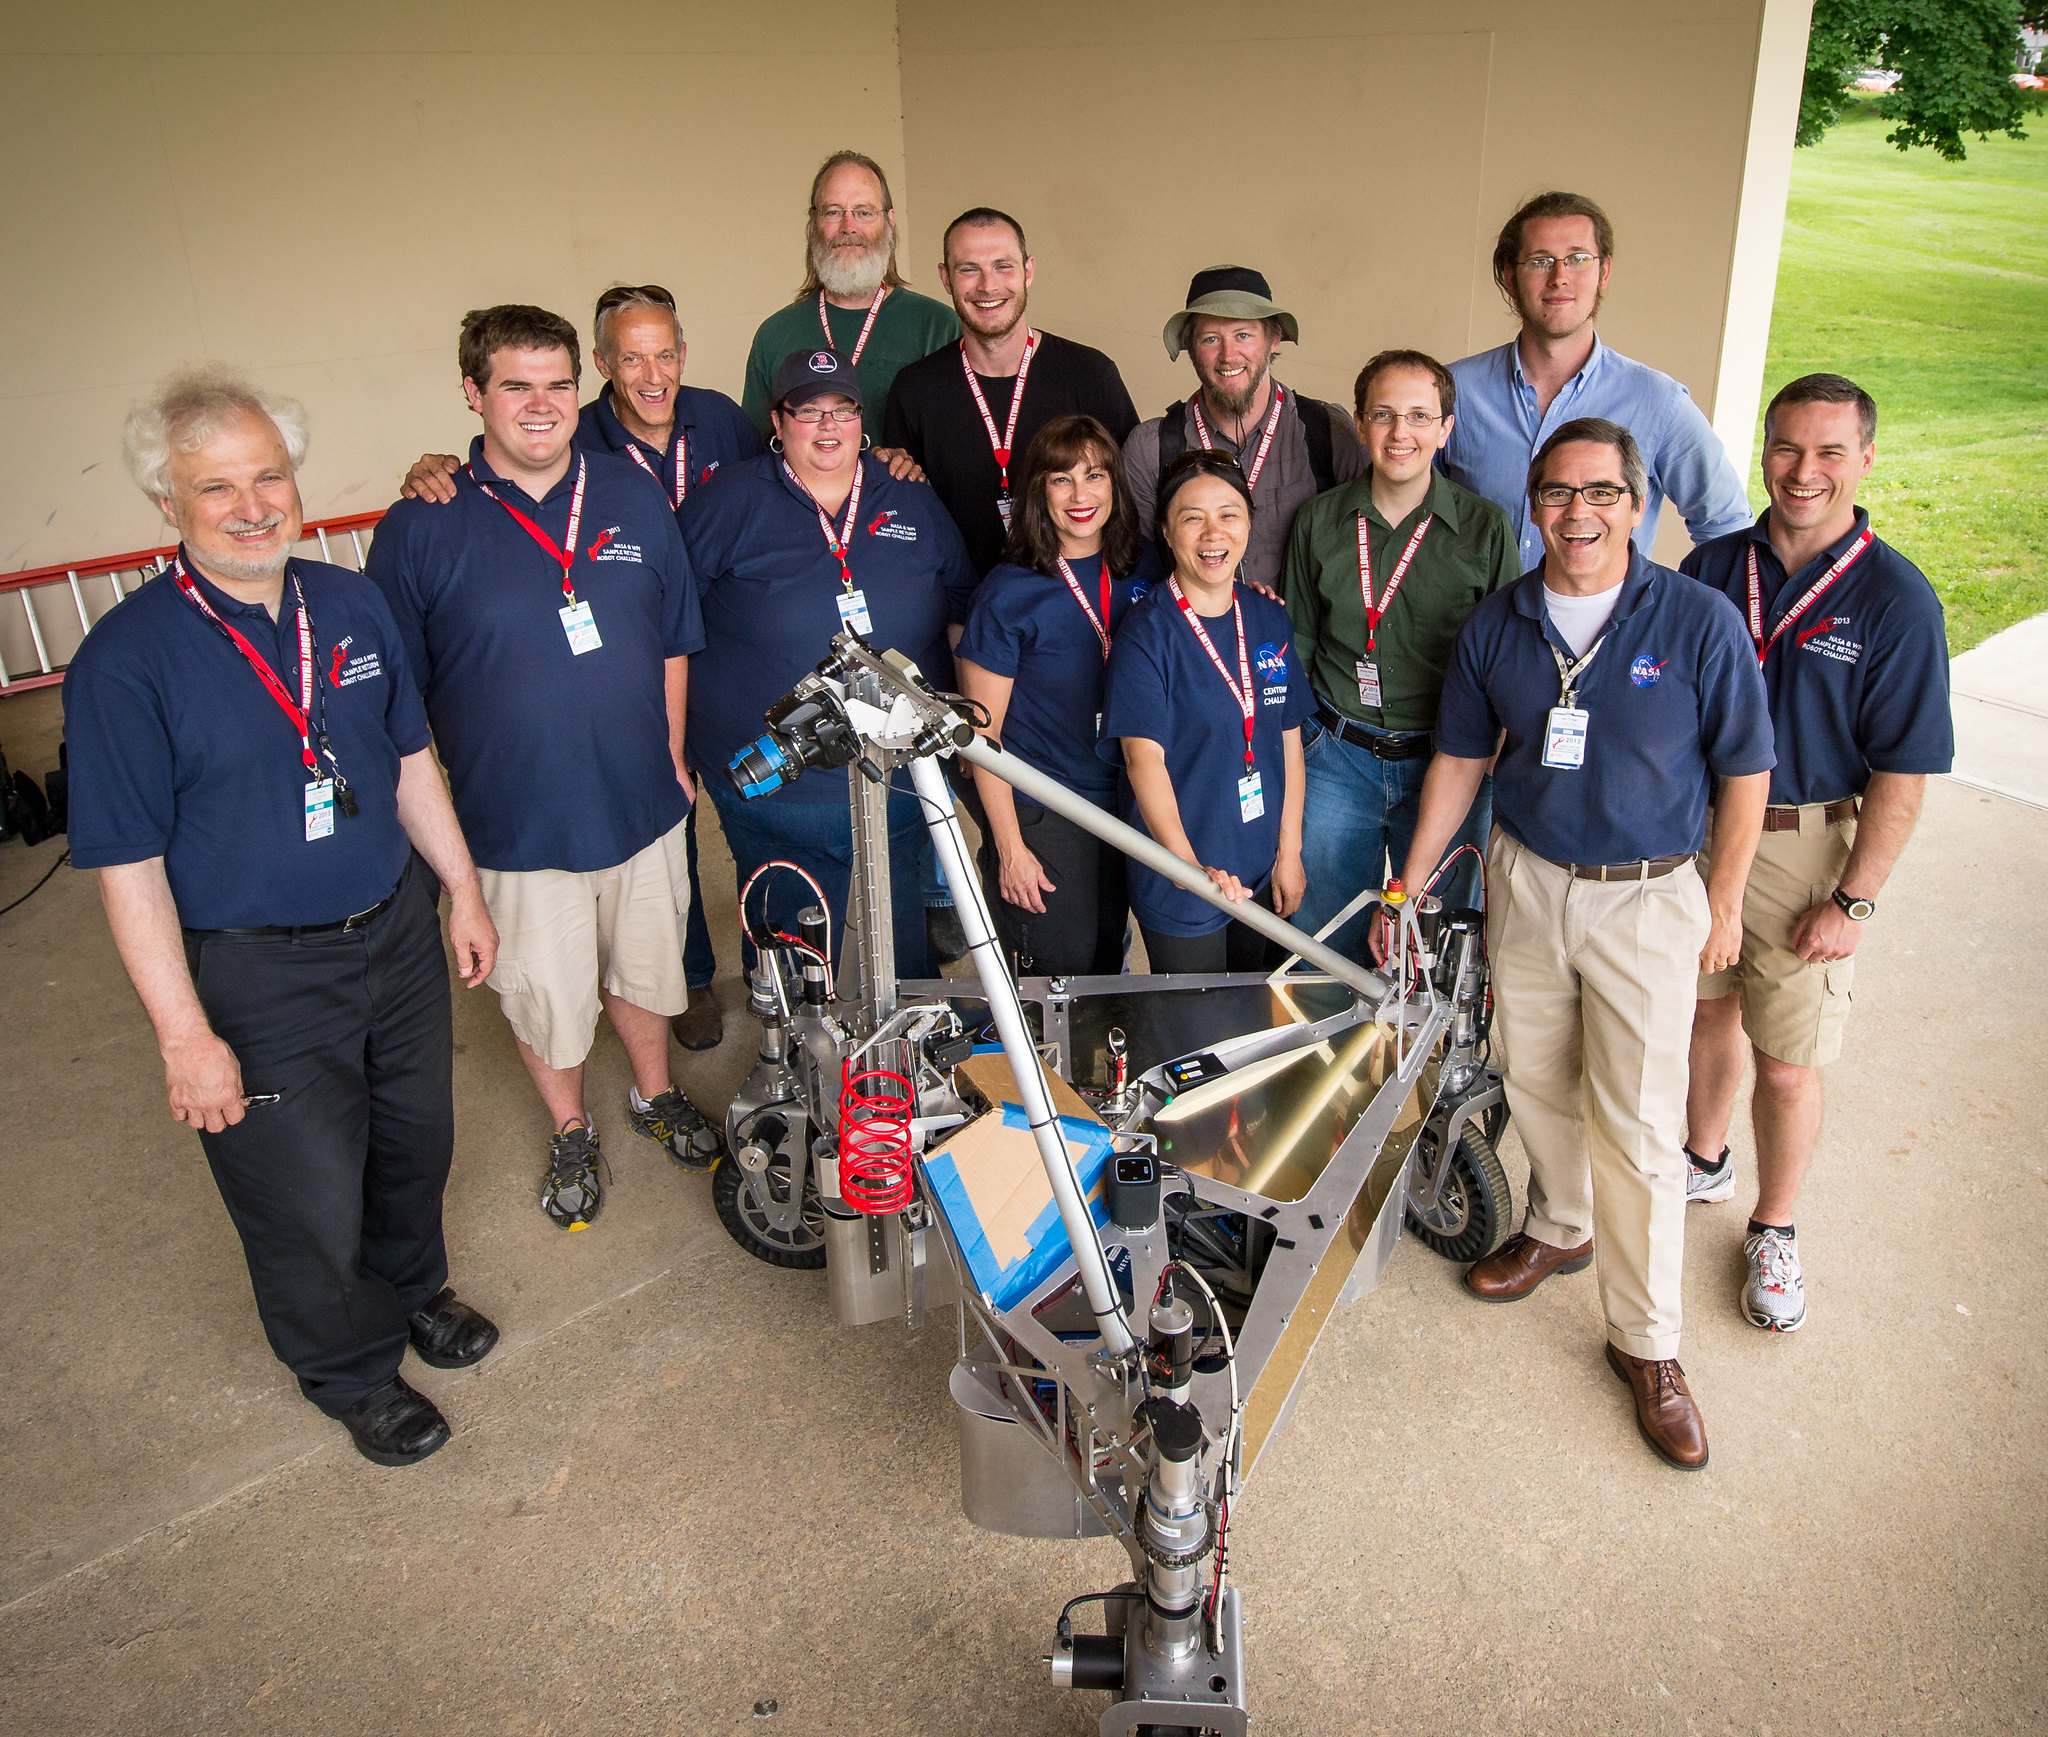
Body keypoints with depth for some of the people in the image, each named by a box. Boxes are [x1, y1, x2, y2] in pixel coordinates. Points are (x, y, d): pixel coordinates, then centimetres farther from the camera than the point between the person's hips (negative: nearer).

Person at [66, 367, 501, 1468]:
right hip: (258, 982, -5)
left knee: (416, 1145, 24)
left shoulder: (352, 604, 0)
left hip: (398, 934, 6)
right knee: (308, 1206, 9)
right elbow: (128, 868, -17)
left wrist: (462, 889, 11)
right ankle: (352, 1370, 37)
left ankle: (412, 1284, 53)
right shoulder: (126, 661, -18)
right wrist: (185, 1037, -18)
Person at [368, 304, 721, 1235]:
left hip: (641, 804, 3)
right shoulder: (419, 528, -11)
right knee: (543, 994, 14)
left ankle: (654, 1094, 48)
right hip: (514, 827, -2)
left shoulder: (634, 496, -1)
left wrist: (673, 757, 9)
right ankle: (570, 1131, 40)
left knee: (645, 966, 21)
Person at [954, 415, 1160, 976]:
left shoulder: (1142, 564, 0)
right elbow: (982, 733, -12)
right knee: (1060, 973, 2)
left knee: (1108, 963, 17)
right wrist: (1009, 846, -13)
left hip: (1126, 801, 5)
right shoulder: (1009, 593, -15)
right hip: (1039, 813, -5)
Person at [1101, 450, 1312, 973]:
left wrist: (1289, 853, 3)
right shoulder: (1146, 635, -14)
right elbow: (1144, 759, -22)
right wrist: (1191, 867, -33)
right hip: (1179, 884, -5)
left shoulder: (1270, 620, 4)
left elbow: (1289, 741, 7)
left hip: (1262, 873, 5)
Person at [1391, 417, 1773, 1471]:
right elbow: (1459, 758, 8)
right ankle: (1561, 1227, 45)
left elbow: (1744, 770, -3)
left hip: (1647, 899, -3)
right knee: (1533, 1079, 18)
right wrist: (1410, 888, 8)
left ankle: (1646, 1343, 15)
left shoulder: (1699, 622, -11)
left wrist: (1724, 901, 0)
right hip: (1524, 881, 4)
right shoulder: (1496, 625, 0)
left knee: (1638, 1126, -1)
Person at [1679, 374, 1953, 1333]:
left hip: (1804, 849, -3)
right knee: (1710, 1010, 20)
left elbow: (1901, 777, -11)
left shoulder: (1897, 601, -12)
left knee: (1787, 1064, 4)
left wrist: (1852, 900, -12)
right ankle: (1703, 1160, 44)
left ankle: (1773, 1229, 26)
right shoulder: (1714, 565, 0)